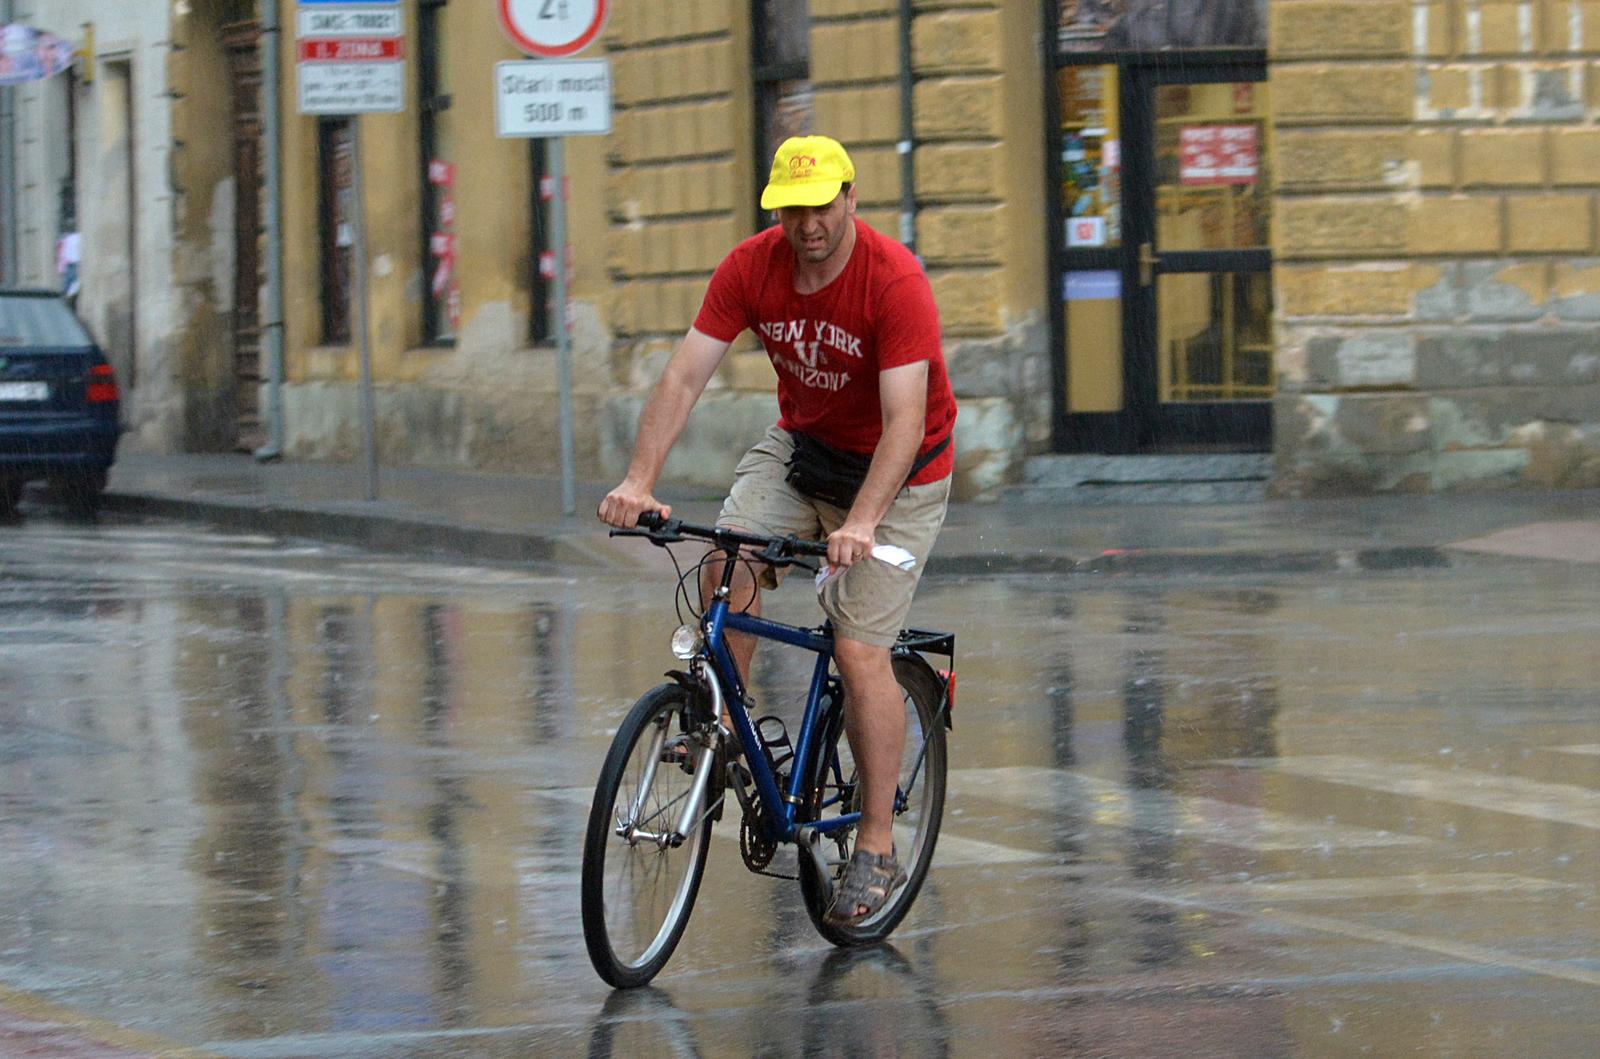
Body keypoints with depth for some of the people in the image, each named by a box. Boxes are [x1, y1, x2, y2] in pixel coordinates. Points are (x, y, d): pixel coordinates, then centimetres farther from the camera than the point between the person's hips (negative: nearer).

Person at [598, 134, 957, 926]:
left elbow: (905, 419, -33)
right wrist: (640, 481, -31)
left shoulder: (894, 280, -28)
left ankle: (877, 850, -2)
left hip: (896, 468, -5)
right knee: (727, 566, -23)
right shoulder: (751, 268, -14)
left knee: (861, 650, -10)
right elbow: (685, 375, -18)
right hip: (802, 443, 5)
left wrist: (860, 522, -46)